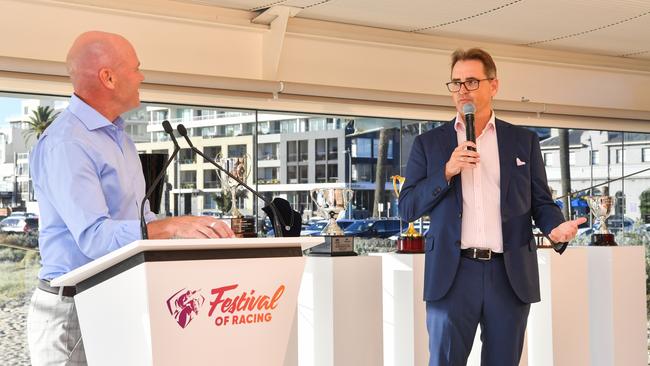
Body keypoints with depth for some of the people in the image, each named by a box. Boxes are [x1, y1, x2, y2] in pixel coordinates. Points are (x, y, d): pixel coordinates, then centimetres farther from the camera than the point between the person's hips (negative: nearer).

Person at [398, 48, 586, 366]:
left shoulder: (524, 141, 11)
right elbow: (407, 208, 3)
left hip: (510, 275, 1)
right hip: (452, 274, -1)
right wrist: (446, 172, -11)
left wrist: (555, 228, -14)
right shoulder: (429, 143, 8)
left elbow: (541, 202, 9)